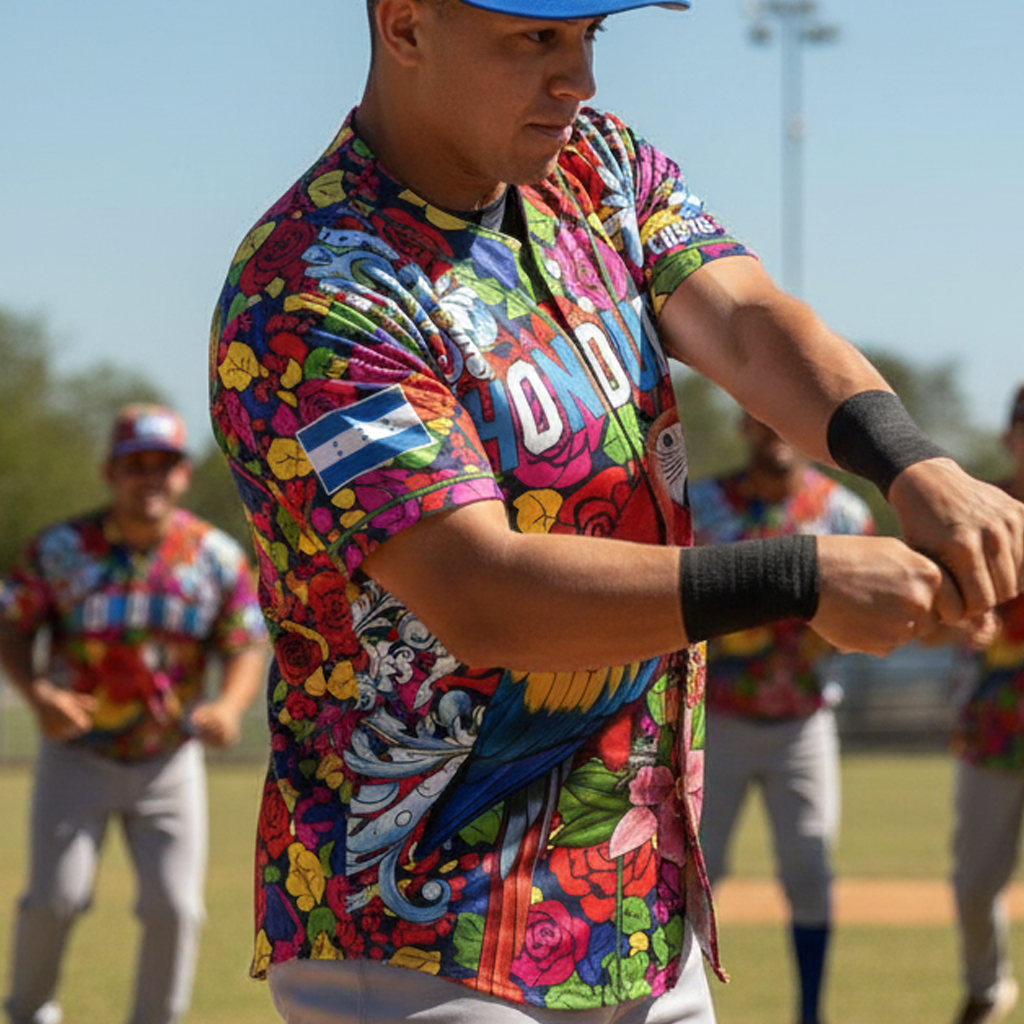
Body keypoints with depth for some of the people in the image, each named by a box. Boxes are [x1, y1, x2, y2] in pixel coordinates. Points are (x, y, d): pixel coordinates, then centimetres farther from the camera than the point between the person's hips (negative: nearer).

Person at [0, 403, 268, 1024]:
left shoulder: (217, 558, -4)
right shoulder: (61, 549, -8)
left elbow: (247, 647, 0)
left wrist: (229, 706, -21)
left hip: (170, 760, 2)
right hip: (78, 756, -1)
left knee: (175, 907, -5)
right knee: (57, 896, -9)